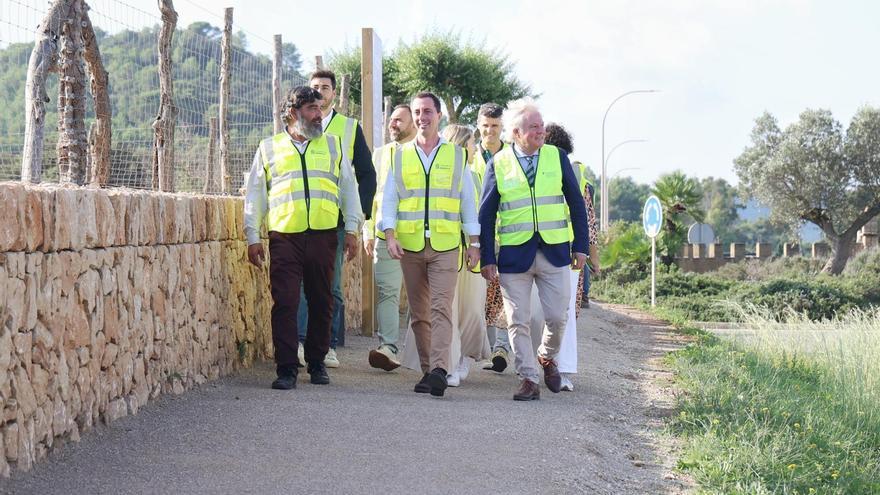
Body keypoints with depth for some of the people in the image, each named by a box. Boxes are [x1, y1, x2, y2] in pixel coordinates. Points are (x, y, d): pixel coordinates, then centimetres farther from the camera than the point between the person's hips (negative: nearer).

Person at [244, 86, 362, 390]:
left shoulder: (333, 145, 15)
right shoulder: (269, 148, 11)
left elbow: (349, 189, 16)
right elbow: (255, 194, 12)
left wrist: (352, 230, 8)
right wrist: (252, 237, 6)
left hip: (324, 236, 2)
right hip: (284, 237, -2)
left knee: (321, 302, 6)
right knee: (284, 303, -7)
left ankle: (317, 363, 19)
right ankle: (286, 369, -4)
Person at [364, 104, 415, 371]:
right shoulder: (379, 154, 16)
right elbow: (370, 194, 18)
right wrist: (368, 232, 10)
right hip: (385, 235, 3)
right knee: (387, 292, -6)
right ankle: (388, 348, -12)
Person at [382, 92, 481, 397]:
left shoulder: (456, 155, 10)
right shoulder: (399, 156, 12)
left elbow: (468, 201, 11)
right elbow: (388, 199, 8)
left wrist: (474, 243, 5)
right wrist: (390, 235, -6)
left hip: (445, 246, -2)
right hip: (410, 246, 2)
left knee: (441, 308, -15)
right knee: (419, 313, 5)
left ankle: (439, 370, -24)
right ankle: (427, 370, 13)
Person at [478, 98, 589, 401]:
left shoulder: (557, 157, 4)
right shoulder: (498, 164, 0)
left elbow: (576, 203, 9)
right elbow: (486, 214, 3)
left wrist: (581, 246, 4)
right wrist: (487, 258, -2)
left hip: (554, 251, 1)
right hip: (514, 253, -1)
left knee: (558, 317, 2)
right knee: (518, 322, 1)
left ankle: (546, 358, 31)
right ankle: (529, 380, 11)